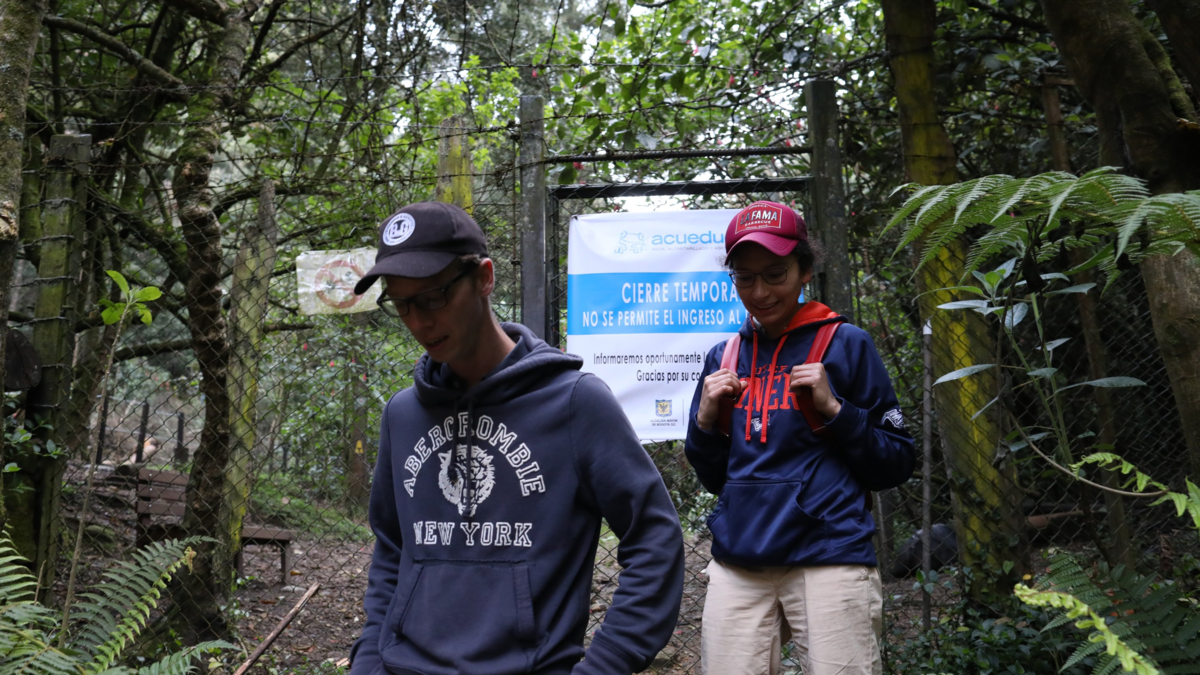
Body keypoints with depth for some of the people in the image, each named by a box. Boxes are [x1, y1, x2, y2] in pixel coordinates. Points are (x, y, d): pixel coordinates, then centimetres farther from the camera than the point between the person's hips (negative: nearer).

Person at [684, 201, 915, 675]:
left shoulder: (846, 345, 2)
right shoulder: (723, 358, 13)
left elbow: (896, 465, 2)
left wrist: (833, 409, -11)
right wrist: (706, 419, 0)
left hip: (829, 558, -3)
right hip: (737, 565, 4)